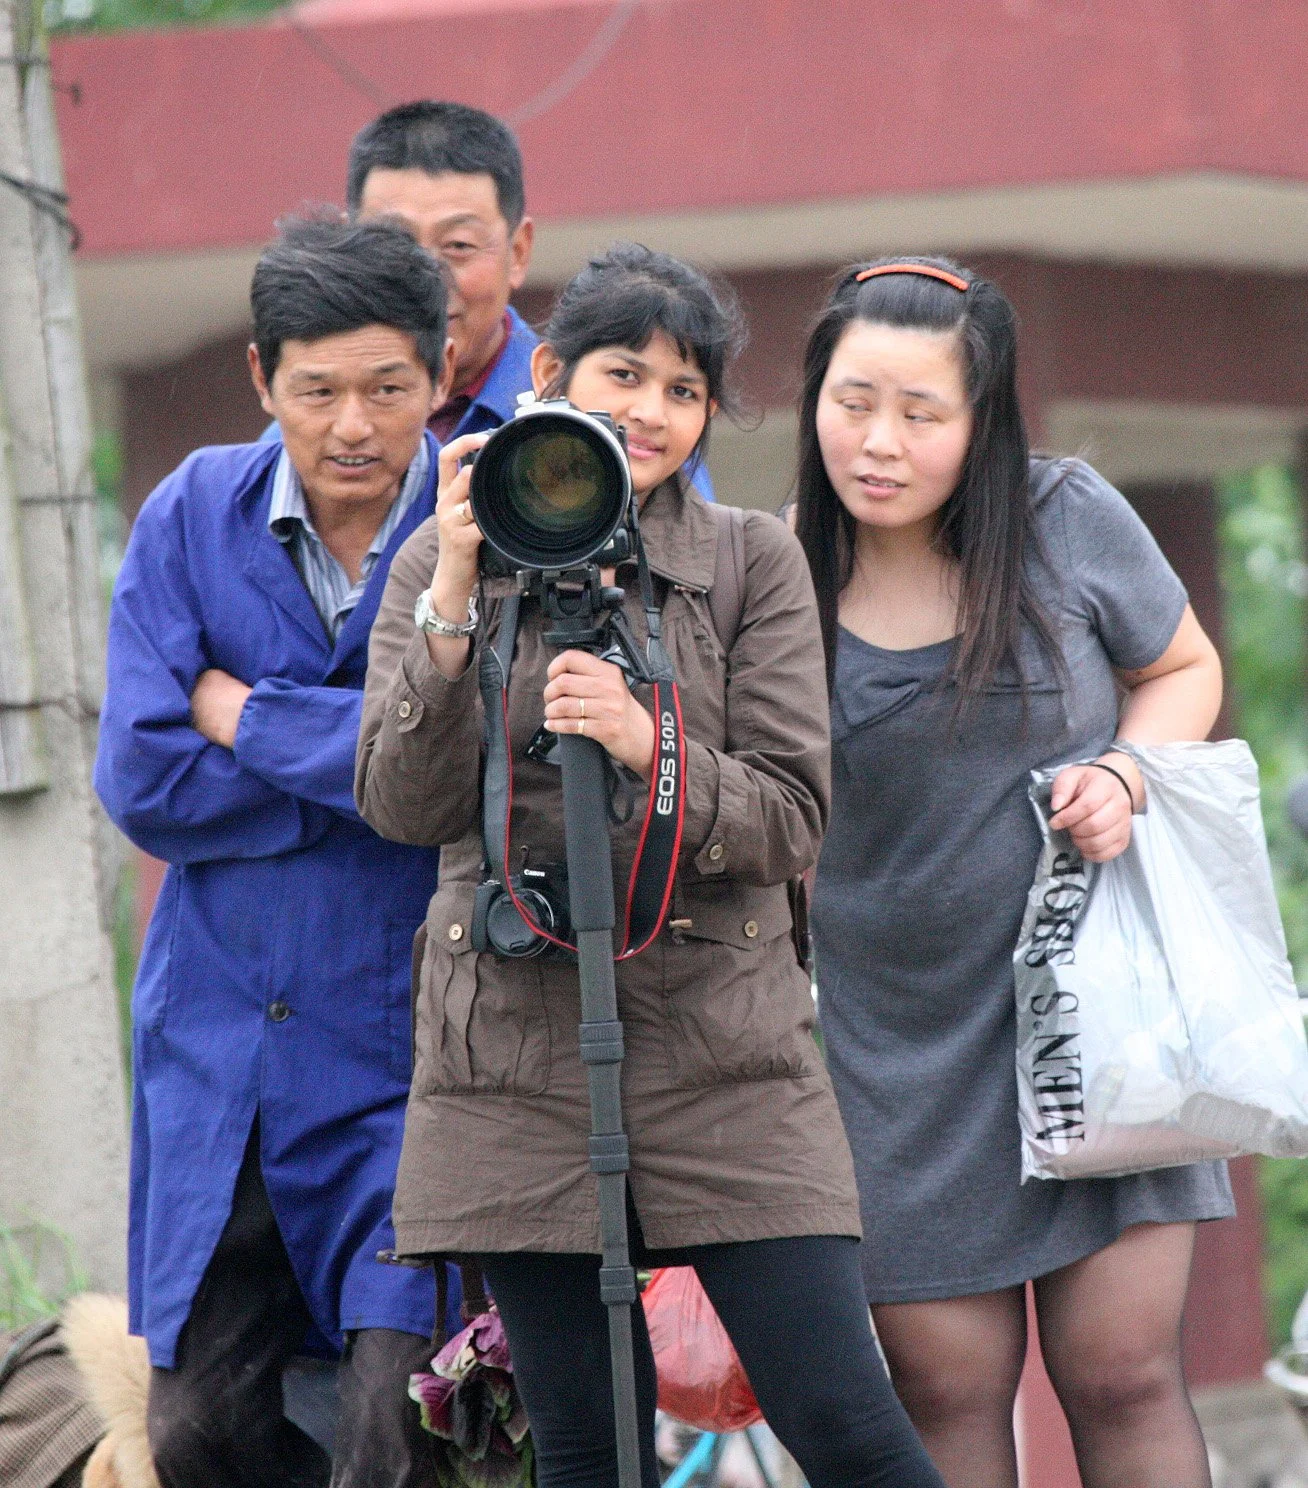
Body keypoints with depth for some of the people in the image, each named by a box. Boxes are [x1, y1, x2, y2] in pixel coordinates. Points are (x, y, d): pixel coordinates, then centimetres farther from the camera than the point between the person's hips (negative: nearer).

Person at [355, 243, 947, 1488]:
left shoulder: (757, 563, 4)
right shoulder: (442, 562, 7)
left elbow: (790, 822, -3)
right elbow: (402, 807, -3)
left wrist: (650, 749, -21)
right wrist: (456, 602, -15)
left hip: (723, 1053, -1)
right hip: (515, 1058, 1)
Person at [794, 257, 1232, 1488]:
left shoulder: (1068, 521, -6)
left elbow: (1183, 670, 10)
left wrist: (1125, 775, -8)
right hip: (899, 1040, 1)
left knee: (1121, 1367, -6)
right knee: (946, 1388, -1)